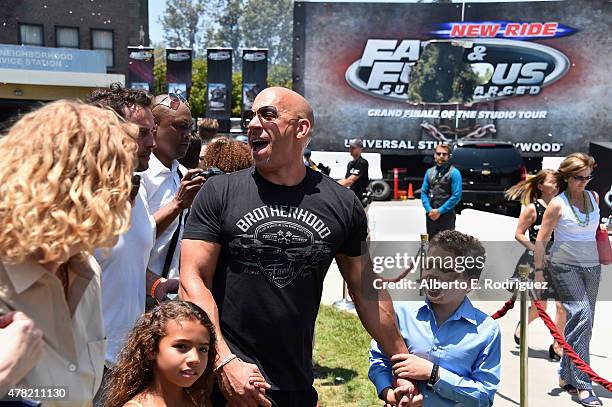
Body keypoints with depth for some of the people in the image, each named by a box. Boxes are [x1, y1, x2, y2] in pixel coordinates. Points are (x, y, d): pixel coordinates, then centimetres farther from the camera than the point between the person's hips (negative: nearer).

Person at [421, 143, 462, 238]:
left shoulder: (454, 173, -5)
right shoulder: (429, 172, 11)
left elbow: (456, 196, -11)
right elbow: (423, 192, 8)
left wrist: (440, 211, -14)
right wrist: (429, 210, -6)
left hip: (446, 215, -5)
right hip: (430, 216, 5)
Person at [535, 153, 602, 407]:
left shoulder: (594, 197, 9)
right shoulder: (558, 204, -7)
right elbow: (541, 239, -6)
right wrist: (539, 270, -9)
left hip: (592, 266, 6)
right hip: (565, 267, -6)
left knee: (583, 323, 7)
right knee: (581, 317, -15)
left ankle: (566, 376, 21)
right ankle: (582, 385, -10)